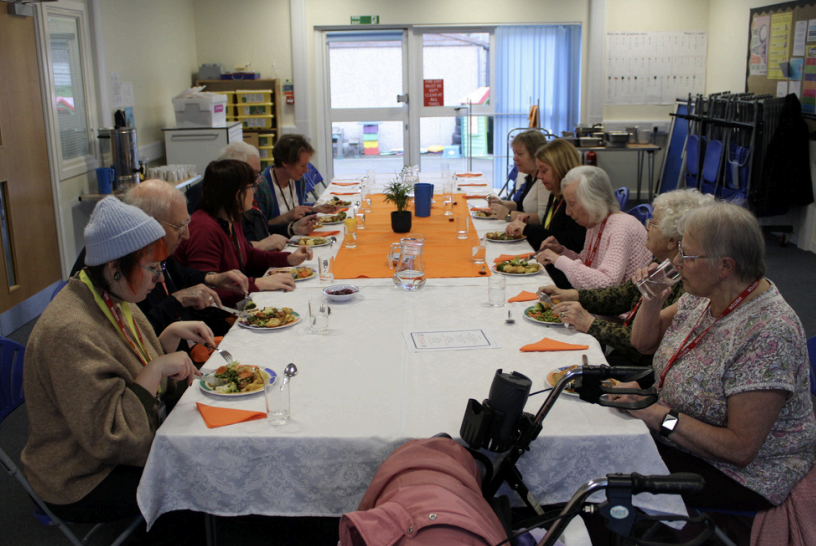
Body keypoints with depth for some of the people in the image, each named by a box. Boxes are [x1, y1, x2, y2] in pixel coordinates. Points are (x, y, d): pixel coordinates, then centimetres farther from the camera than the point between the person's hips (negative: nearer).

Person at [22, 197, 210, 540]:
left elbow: (138, 373, 14)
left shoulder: (113, 300, 0)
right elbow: (109, 437, -31)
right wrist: (157, 368, -27)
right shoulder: (71, 332, -29)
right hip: (84, 483, -9)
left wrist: (172, 334, -2)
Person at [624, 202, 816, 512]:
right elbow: (644, 342, 11)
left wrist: (661, 416, -28)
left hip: (743, 475, -8)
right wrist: (652, 299, -8)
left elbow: (741, 448, -28)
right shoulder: (704, 295, -3)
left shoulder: (767, 333, -29)